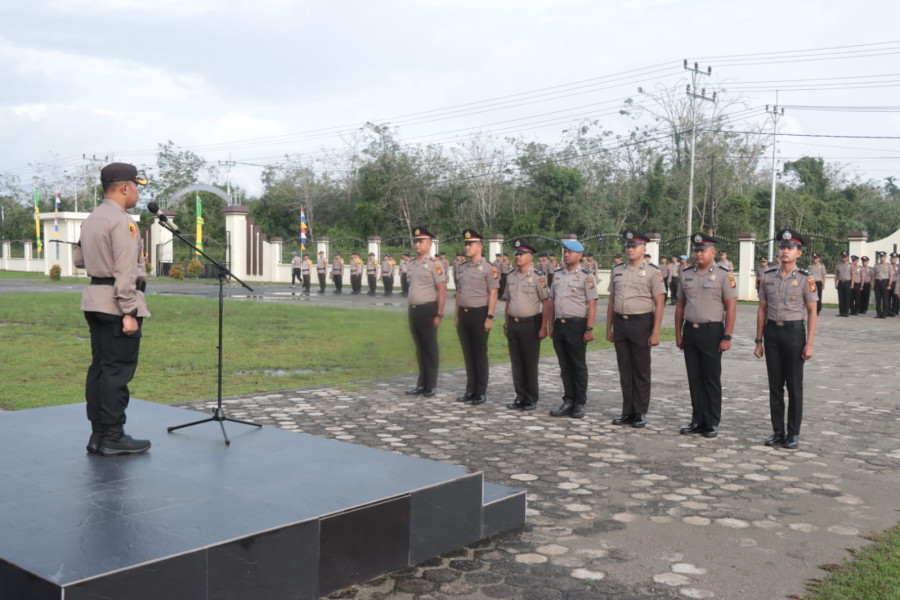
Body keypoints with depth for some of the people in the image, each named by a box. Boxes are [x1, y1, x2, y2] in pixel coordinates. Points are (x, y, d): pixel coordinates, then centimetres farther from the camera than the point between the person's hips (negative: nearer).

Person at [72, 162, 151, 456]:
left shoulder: (90, 220, 14)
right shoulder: (122, 222, -15)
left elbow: (79, 260, 22)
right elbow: (125, 273, -21)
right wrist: (128, 314, -21)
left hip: (95, 301, 9)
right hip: (116, 303, -9)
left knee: (99, 367, 11)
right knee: (118, 371, -5)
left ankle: (98, 434, 16)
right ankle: (113, 438, -1)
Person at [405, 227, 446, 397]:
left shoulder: (434, 264, -11)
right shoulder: (412, 263, 10)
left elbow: (442, 290, -13)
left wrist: (439, 315, -16)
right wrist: (411, 308, 14)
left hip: (428, 310, -6)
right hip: (413, 310, 6)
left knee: (430, 349, 4)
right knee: (419, 349, 13)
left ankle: (431, 386, 14)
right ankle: (422, 384, 23)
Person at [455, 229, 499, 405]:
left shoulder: (489, 268, -8)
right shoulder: (462, 268, 11)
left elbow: (493, 294, -12)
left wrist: (489, 317, -17)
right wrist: (457, 315, 14)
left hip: (479, 314, -6)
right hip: (464, 313, 6)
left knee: (480, 354, 2)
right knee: (468, 354, 11)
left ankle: (480, 393, 10)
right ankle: (470, 390, 20)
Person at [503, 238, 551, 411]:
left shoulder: (538, 277, -9)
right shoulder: (511, 277, 9)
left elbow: (546, 303, -11)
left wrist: (543, 327, -15)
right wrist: (506, 324, 14)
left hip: (530, 324, -6)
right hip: (513, 323, 6)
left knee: (530, 363, 2)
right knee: (516, 362, 9)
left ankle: (531, 399, 12)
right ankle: (520, 397, 19)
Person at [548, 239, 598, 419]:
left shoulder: (586, 276, -5)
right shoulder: (557, 274, 12)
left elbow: (592, 304, -9)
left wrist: (589, 329, -16)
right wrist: (551, 325, 12)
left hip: (576, 325, -5)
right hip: (559, 324, 6)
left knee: (579, 366, 3)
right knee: (565, 366, 10)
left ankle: (580, 404, 11)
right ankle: (568, 401, 18)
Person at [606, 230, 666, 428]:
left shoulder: (652, 272, -4)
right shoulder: (617, 270, 10)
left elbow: (659, 304, -7)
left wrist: (655, 332, -12)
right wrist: (609, 328, 11)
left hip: (641, 323, -4)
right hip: (620, 322, 4)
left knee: (641, 371, 4)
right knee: (625, 370, 9)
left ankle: (640, 413, 14)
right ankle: (627, 412, 18)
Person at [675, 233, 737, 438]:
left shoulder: (724, 275, -6)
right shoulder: (686, 274, 9)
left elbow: (731, 308, -9)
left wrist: (727, 337, -13)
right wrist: (678, 334, 10)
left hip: (711, 331, -5)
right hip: (689, 330, 5)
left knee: (711, 380, 2)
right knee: (694, 379, 9)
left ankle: (712, 423, 11)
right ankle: (697, 421, 18)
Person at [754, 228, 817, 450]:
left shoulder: (805, 278, -5)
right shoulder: (769, 277, 6)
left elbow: (812, 313, -5)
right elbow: (762, 310, 9)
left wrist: (809, 344, -10)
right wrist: (759, 340, 7)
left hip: (794, 331, -3)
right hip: (772, 332, 4)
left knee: (794, 387, 3)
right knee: (775, 385, 8)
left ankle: (793, 434, 12)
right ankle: (777, 432, 16)